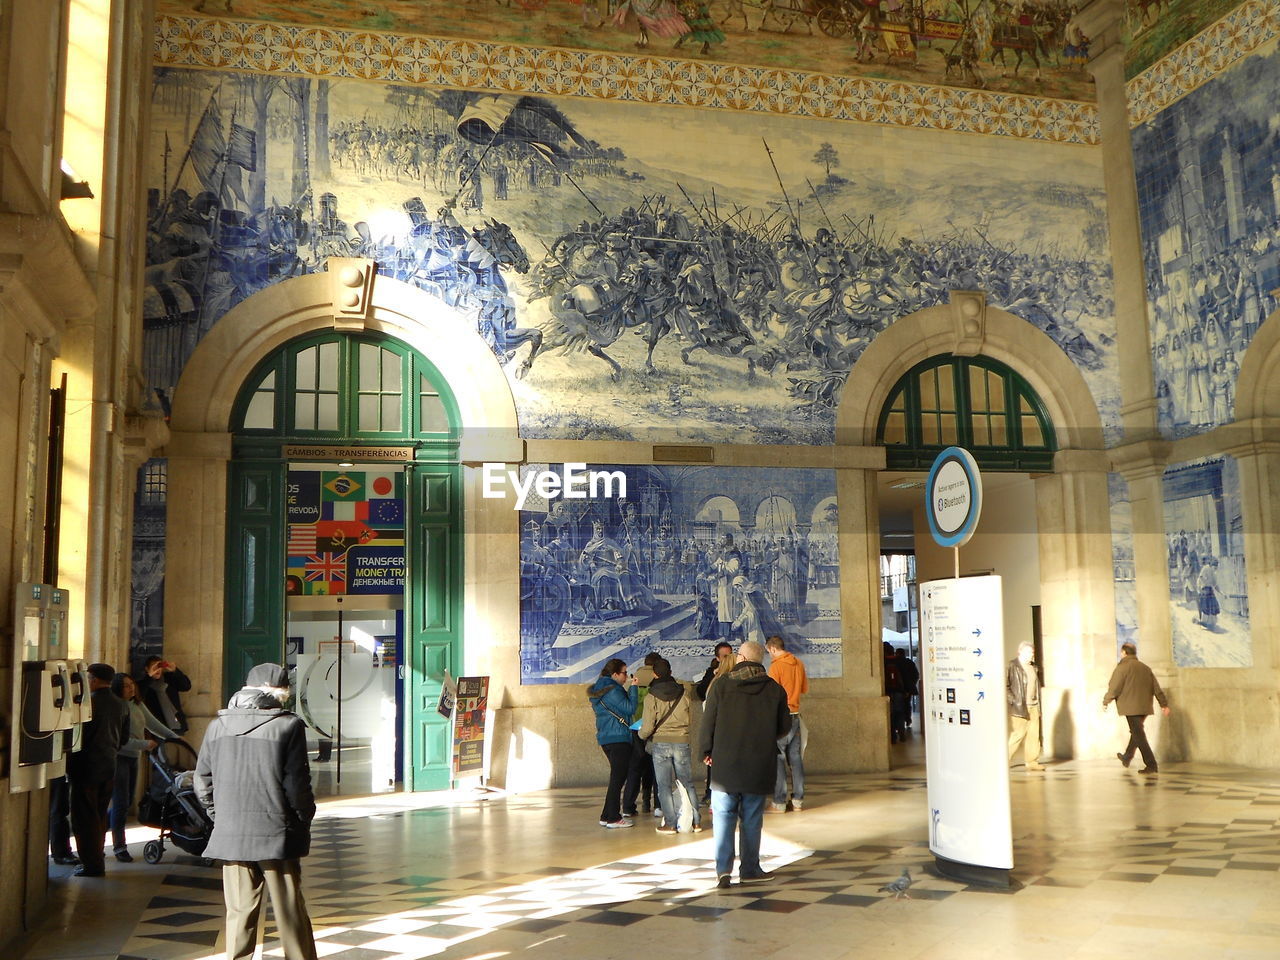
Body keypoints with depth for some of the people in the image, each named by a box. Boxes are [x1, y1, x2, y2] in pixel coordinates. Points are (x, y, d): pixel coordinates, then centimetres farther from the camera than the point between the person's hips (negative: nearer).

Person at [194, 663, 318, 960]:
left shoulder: (218, 725, 3)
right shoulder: (288, 725, -10)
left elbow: (202, 782, 6)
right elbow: (297, 784, -10)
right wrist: (303, 822, 4)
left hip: (230, 836, 3)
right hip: (277, 835, -3)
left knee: (239, 912, 11)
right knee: (290, 912, 7)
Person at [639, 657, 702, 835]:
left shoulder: (651, 697, -9)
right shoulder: (683, 693, -2)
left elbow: (647, 727, -10)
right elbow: (690, 720, 7)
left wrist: (641, 735, 12)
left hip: (660, 744, -3)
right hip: (682, 742, 3)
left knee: (664, 786, 6)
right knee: (688, 783, 12)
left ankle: (670, 824, 6)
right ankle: (696, 822, 14)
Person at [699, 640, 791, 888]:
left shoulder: (722, 684, -5)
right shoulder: (774, 688, 1)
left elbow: (708, 721, -5)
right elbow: (784, 726, 7)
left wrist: (706, 751, 8)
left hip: (725, 763, -1)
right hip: (760, 766, 1)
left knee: (724, 816, 4)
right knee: (751, 819, 10)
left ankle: (723, 868, -7)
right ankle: (749, 869, 15)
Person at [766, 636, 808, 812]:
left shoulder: (776, 666, -13)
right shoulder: (799, 664, 7)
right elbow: (805, 689, 17)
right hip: (795, 715, 6)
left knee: (778, 759, -2)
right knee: (796, 758, 9)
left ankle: (779, 802, -1)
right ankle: (798, 800, 12)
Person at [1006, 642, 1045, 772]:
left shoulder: (1032, 667, 14)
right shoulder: (1012, 666, -10)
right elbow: (1005, 686, -13)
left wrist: (1037, 703, 14)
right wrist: (1013, 701, -15)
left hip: (1033, 706, 7)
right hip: (1020, 707, -7)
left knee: (1034, 734, 7)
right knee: (1018, 733, -6)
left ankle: (1032, 761, 14)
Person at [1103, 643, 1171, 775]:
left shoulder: (1122, 667, -8)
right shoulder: (1145, 668, 14)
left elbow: (1114, 687, -11)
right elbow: (1156, 687, 11)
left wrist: (1105, 702, 1)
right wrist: (1164, 704, 11)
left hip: (1131, 707, -8)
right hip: (1145, 707, 8)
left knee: (1139, 736, -7)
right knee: (1137, 732, 22)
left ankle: (1152, 765, -13)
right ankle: (1127, 758, 38)